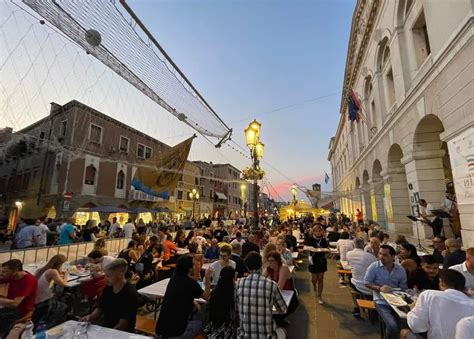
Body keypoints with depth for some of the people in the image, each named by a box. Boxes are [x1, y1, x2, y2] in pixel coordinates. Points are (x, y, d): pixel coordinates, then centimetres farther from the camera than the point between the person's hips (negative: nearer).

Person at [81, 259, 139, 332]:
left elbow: (123, 325, -18)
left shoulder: (130, 294, -22)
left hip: (123, 334, -6)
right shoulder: (108, 287, -2)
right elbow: (100, 308, 11)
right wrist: (90, 317, -6)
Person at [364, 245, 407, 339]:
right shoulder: (374, 266, -10)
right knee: (393, 326, -21)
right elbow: (367, 283, -5)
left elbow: (403, 288, 7)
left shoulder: (401, 270, 1)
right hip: (382, 302, -3)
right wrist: (379, 288, -20)